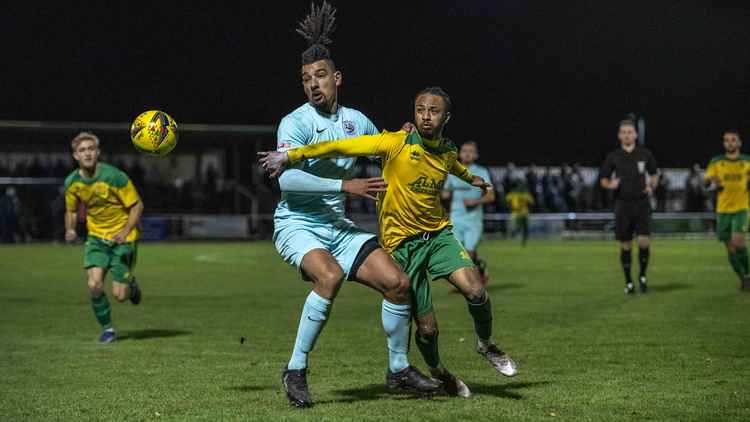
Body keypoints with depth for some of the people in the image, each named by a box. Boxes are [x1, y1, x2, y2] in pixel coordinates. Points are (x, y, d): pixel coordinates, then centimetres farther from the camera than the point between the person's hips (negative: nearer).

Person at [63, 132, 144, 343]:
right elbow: (71, 210, 13)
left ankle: (130, 285, 31)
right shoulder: (72, 182, -4)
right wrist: (70, 229, -8)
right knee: (94, 285, -16)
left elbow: (137, 205, -11)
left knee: (120, 295, -8)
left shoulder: (114, 176, -19)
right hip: (96, 237, 4)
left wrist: (126, 231, -23)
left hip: (122, 238, -4)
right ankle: (107, 329, 8)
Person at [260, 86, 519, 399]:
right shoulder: (396, 143, -13)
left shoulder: (447, 153, 4)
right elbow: (339, 147, -14)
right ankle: (437, 371, 31)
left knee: (475, 291, -21)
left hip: (438, 233, 4)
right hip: (402, 242, -4)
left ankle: (485, 344, 11)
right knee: (427, 328, -4)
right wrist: (290, 155, -18)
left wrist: (472, 178, 53)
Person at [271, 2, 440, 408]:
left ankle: (399, 368, 14)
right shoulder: (296, 122, -13)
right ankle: (295, 370, -21)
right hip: (297, 223, -6)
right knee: (330, 275, -35)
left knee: (397, 281, -6)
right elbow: (286, 178, -27)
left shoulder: (356, 120, 7)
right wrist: (346, 185, -29)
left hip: (338, 225, 6)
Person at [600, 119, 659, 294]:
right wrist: (610, 185, -14)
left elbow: (654, 174, 17)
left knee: (644, 242, -11)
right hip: (622, 205, 0)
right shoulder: (613, 156, 2)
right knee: (625, 245, 3)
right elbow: (603, 180, 7)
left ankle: (642, 276, 11)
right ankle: (628, 282, 16)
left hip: (642, 203, 0)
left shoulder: (645, 154, 4)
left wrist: (651, 186, -3)